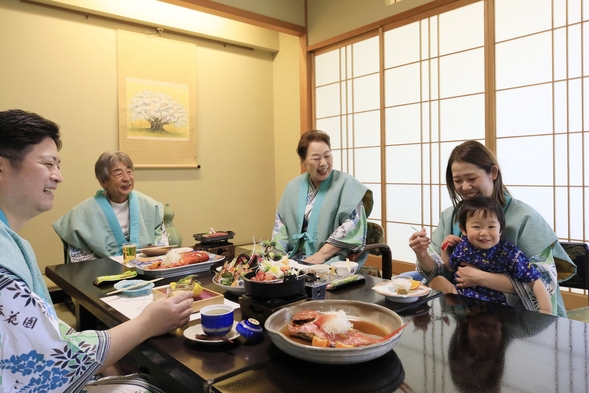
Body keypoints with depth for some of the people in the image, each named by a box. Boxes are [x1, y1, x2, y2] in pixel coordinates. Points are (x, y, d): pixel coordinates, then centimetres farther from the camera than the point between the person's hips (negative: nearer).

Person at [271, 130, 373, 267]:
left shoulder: (346, 183, -3)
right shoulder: (293, 186, 12)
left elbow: (352, 225, -11)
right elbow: (280, 223, 13)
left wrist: (322, 254, -17)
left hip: (333, 260, -4)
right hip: (296, 258, 5)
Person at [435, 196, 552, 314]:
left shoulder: (510, 254, -16)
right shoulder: (461, 247, -5)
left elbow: (535, 281, -12)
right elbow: (451, 268, 17)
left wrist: (546, 312, -19)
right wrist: (445, 249, 3)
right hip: (461, 294, 4)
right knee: (437, 280, -8)